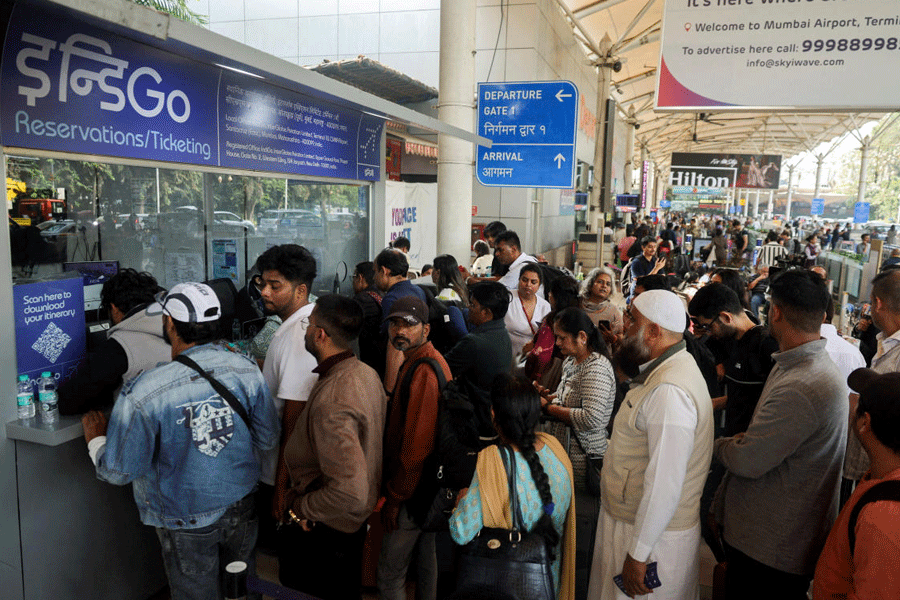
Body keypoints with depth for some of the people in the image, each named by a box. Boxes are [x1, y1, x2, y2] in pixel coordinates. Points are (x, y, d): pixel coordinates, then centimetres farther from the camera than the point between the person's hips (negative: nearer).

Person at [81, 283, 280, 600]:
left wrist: (96, 438, 5)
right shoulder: (247, 369, -16)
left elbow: (118, 472, -15)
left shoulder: (144, 393, -26)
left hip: (187, 523, -3)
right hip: (242, 508, 3)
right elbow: (268, 440, -4)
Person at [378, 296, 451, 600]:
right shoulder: (414, 362, 11)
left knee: (389, 573, 3)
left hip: (414, 494, -10)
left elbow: (417, 445, -25)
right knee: (428, 561, 22)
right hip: (428, 484, 10)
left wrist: (394, 497, -16)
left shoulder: (424, 372, -23)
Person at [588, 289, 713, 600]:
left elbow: (664, 484, -28)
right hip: (630, 518, 9)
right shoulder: (663, 372, 7)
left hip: (656, 537, -9)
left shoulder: (669, 392, -28)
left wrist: (638, 554, -21)